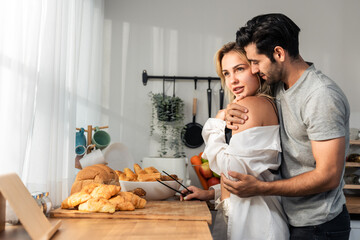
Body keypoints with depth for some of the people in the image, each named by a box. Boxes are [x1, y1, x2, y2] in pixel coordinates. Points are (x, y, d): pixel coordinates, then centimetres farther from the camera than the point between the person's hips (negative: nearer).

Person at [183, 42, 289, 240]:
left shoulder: (251, 105, -15)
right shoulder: (269, 104, 14)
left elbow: (235, 171, -21)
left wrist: (216, 127, -10)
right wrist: (210, 193, 18)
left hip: (250, 215, -9)